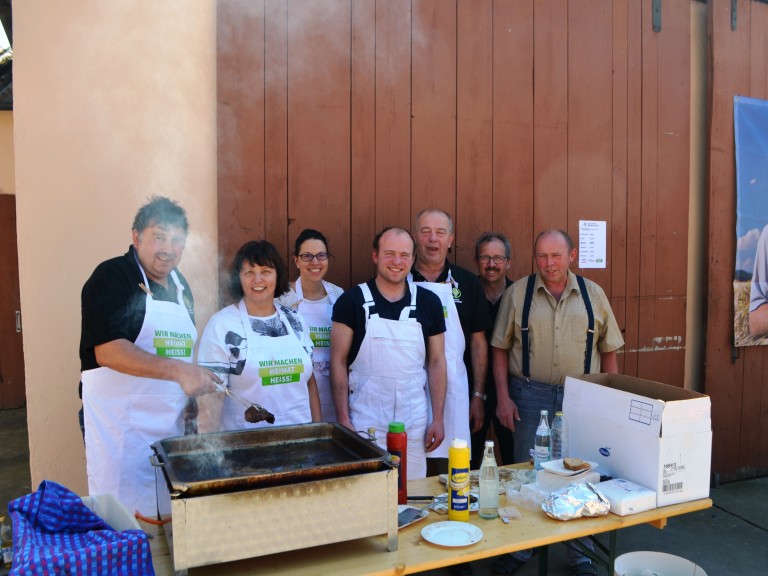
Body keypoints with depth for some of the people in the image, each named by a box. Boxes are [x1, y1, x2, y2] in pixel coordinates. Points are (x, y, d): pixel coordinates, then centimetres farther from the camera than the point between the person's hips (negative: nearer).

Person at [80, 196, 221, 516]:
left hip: (172, 423, 7)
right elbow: (108, 350, -21)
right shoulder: (111, 277, -10)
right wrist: (177, 370, -29)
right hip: (121, 424, -6)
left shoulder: (180, 285, 13)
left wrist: (199, 383, 11)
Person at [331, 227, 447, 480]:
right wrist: (343, 418, -7)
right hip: (365, 422, -2)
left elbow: (436, 361, 7)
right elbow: (338, 362, -2)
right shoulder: (352, 301, -3)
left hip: (413, 422, 2)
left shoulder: (428, 302, 4)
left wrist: (438, 418, 3)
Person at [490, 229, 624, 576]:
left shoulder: (593, 294, 3)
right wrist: (503, 397, -4)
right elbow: (500, 349, 1)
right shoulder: (517, 293, -1)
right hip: (530, 395, -1)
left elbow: (608, 351, 8)